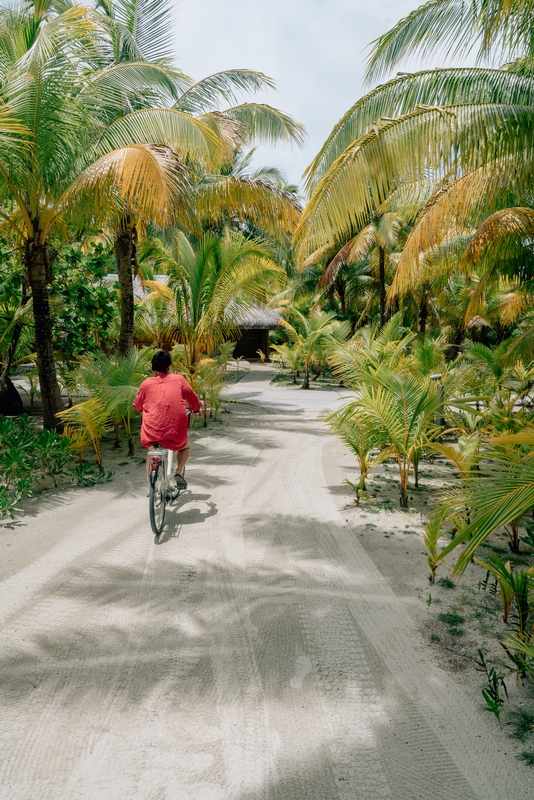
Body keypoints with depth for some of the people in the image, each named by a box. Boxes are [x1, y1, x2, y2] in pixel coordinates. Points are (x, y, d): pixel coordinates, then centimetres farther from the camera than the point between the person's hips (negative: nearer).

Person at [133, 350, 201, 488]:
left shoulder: (146, 384, 5)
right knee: (185, 446, 33)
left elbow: (137, 406, 18)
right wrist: (194, 409, 32)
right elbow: (194, 401, 9)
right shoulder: (179, 380, 3)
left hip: (151, 435, 1)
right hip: (175, 435, -1)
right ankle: (178, 473, 9)